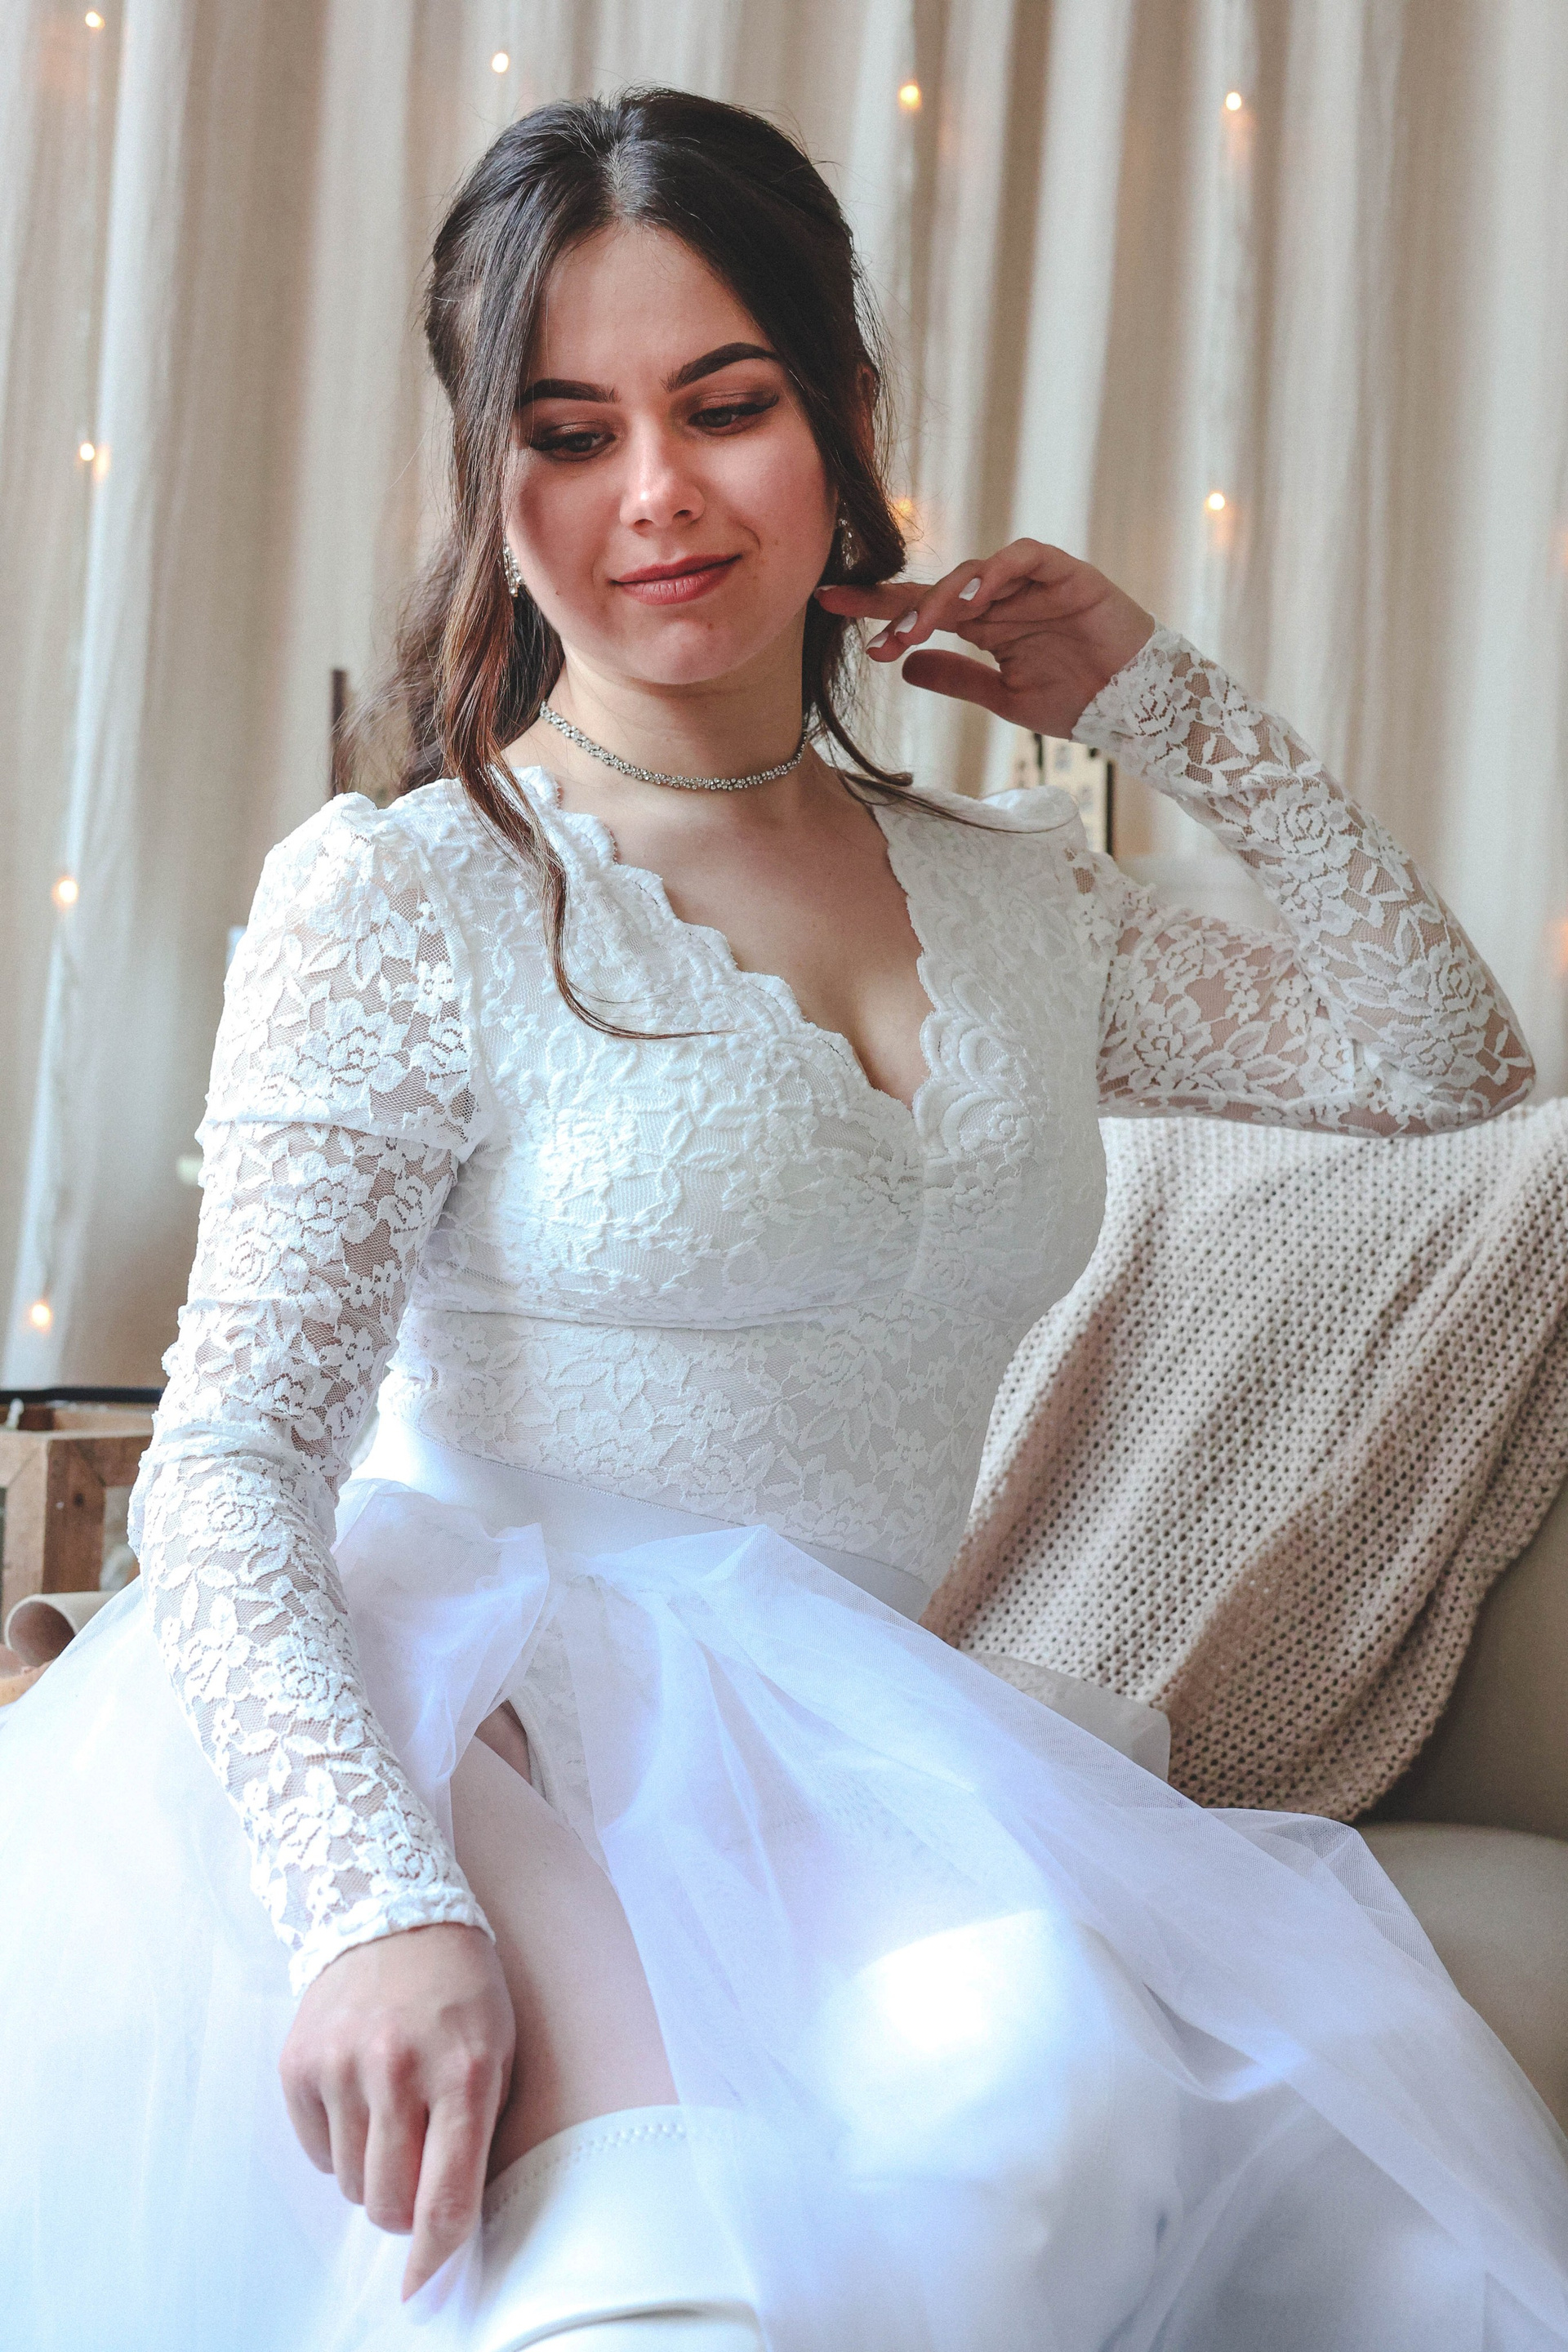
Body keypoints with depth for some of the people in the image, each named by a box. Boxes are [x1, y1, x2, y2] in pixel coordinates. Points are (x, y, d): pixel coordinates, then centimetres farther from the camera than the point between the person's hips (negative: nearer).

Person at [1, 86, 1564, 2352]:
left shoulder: (1007, 892, 14)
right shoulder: (396, 895, -3)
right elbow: (234, 1463, -11)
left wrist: (1168, 703, 14)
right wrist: (379, 1898, -29)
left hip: (841, 1738, 6)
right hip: (471, 1693, -6)